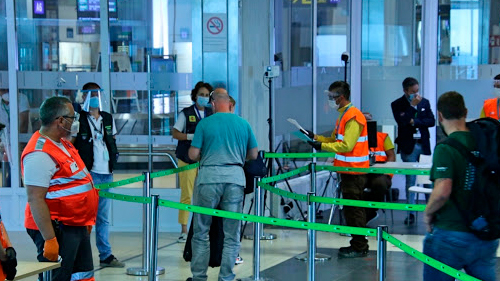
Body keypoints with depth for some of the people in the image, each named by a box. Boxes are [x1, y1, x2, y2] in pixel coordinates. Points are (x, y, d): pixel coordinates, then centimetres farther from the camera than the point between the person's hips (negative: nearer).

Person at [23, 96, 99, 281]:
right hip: (57, 230, -10)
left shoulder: (63, 144, 12)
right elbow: (35, 200, -24)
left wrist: (85, 223, 24)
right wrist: (49, 239, -26)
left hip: (77, 227, 10)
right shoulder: (40, 154, -20)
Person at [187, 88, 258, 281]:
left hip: (209, 178, -2)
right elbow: (253, 155, 12)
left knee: (201, 232, 9)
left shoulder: (205, 123, 0)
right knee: (231, 234, 8)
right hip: (235, 178, 2)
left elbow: (193, 155, -2)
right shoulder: (243, 124, 7)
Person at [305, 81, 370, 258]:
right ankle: (356, 245, 18)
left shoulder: (353, 117, -16)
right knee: (350, 209, 13)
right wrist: (315, 137, 8)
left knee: (354, 210, -7)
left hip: (354, 171, -10)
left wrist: (322, 146, -17)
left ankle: (359, 248, -2)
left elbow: (346, 145, -22)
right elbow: (336, 140, 19)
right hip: (348, 170, 10)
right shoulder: (343, 115, 17)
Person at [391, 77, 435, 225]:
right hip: (408, 147, -2)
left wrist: (415, 122, -10)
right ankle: (411, 212, 4)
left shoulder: (424, 102, 10)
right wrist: (413, 106, -15)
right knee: (410, 180, -1)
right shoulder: (397, 105, -1)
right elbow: (402, 121, -16)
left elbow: (432, 121, 3)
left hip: (424, 145, 3)